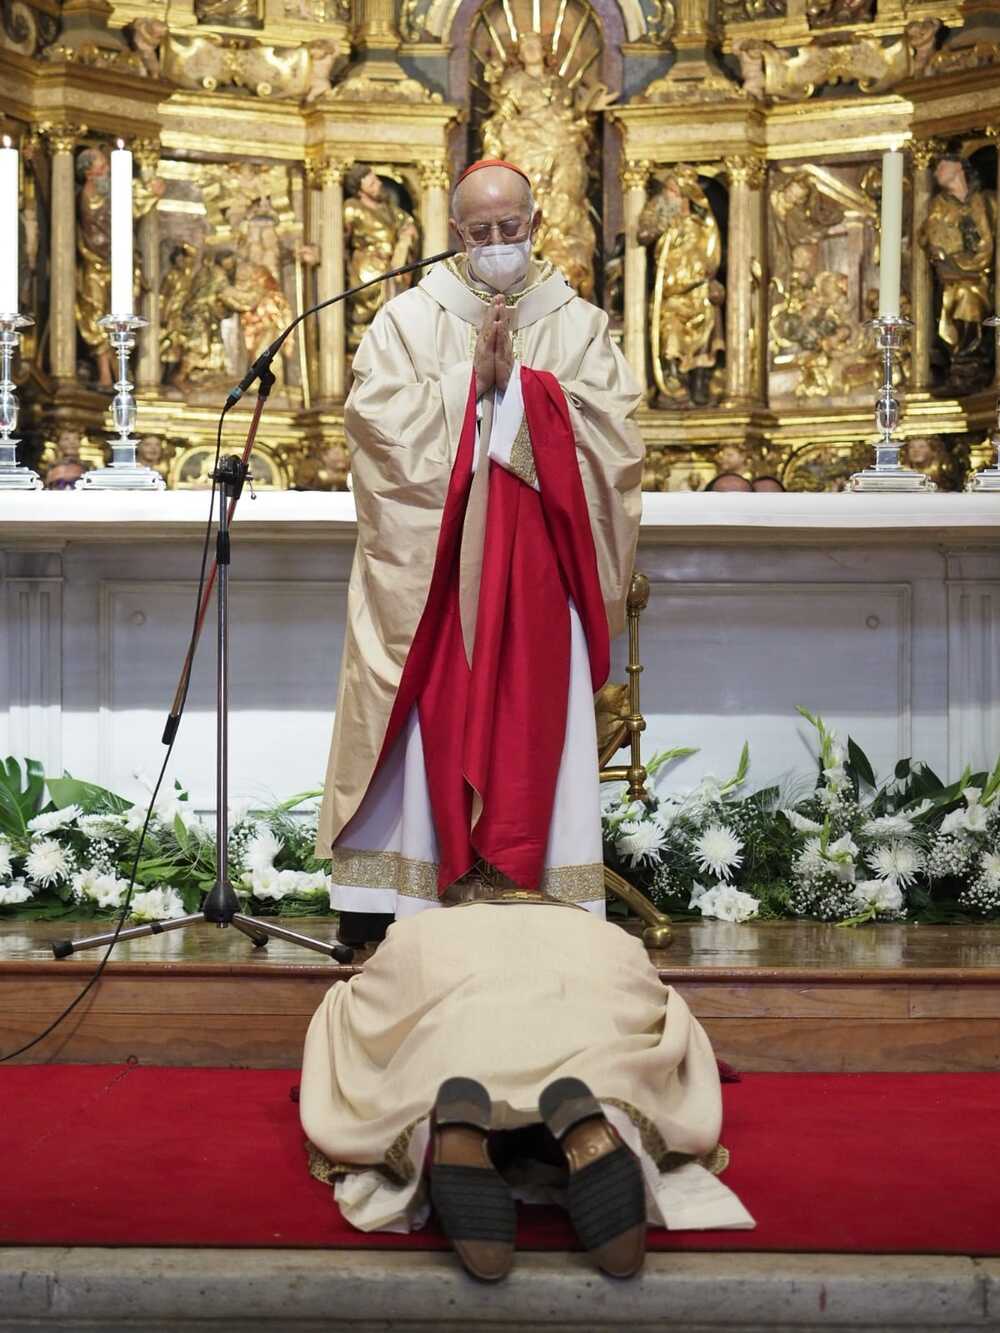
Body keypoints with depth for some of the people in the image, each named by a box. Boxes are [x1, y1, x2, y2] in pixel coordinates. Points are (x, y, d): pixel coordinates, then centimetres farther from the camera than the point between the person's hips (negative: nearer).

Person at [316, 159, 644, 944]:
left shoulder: (580, 325, 11)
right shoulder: (409, 318, 8)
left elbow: (612, 429, -2)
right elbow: (377, 417, -6)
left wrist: (519, 378, -8)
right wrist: (473, 376, -9)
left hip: (537, 566, 1)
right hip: (432, 564, -1)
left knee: (533, 719, -1)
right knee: (434, 720, -3)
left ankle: (538, 891, 4)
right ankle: (413, 889, 2)